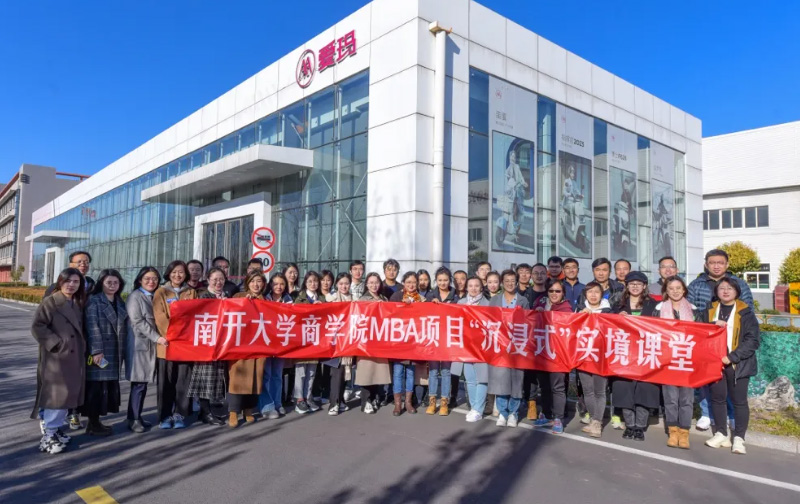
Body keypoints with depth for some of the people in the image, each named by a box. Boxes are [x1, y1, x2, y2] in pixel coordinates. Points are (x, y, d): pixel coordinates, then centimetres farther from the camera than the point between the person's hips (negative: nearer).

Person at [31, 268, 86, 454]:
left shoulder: (78, 304, 13)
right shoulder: (49, 302, -8)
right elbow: (37, 327, -15)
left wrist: (82, 349, 7)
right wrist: (55, 344, -18)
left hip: (74, 357, 7)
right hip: (55, 357, -7)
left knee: (68, 394, 10)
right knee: (57, 395, -8)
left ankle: (54, 428, 23)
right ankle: (48, 435, 2)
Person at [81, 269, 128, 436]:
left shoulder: (120, 302, 15)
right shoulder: (94, 300, -6)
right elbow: (92, 327, -14)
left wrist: (122, 350, 11)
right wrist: (96, 351, -20)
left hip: (115, 352, 7)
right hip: (99, 352, -7)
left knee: (110, 386, 9)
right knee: (96, 386, -4)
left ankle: (96, 421, 19)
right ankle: (93, 424, 5)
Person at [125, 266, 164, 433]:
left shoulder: (155, 297, 16)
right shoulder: (134, 297, -6)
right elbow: (138, 322, -14)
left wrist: (158, 337, 3)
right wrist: (157, 337, -19)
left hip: (151, 344, 7)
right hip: (139, 344, -7)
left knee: (144, 383, 9)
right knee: (138, 384, -6)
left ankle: (137, 417, 16)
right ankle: (133, 419, 2)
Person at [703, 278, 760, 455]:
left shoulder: (745, 312, -3)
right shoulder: (710, 311, 8)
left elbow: (753, 340, -9)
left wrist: (732, 357, -16)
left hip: (738, 364, -3)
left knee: (739, 401, 3)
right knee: (717, 398, 9)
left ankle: (739, 438, 12)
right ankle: (721, 434, 22)